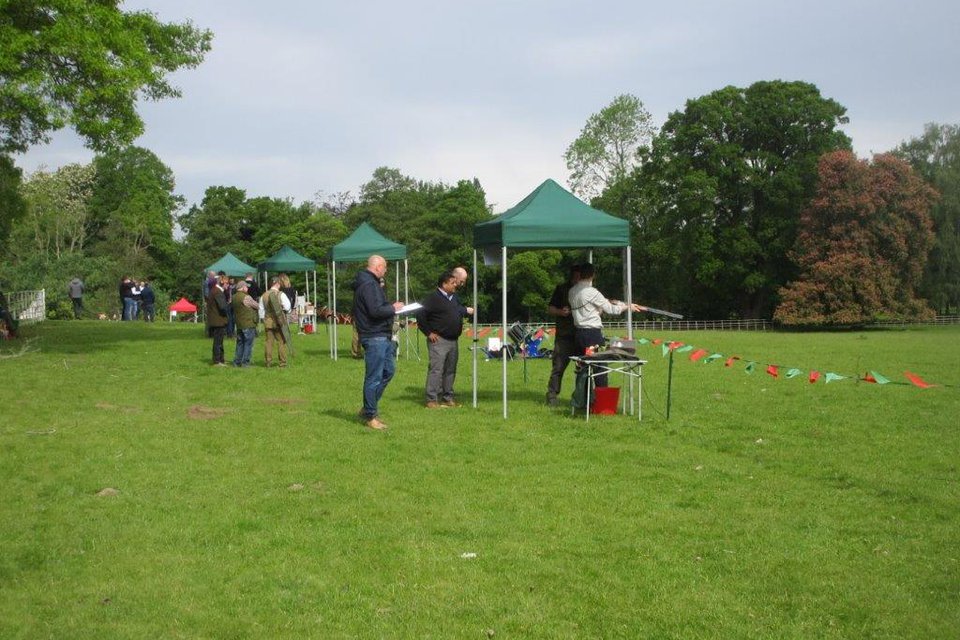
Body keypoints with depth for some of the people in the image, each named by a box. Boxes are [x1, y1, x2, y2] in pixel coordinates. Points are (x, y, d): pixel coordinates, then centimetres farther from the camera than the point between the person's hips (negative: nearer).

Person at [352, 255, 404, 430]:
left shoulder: (370, 283, 18)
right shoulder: (369, 285, -16)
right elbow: (375, 311, -25)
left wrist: (390, 308, 8)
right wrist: (393, 308, -11)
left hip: (382, 337, 11)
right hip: (374, 337, -11)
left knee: (389, 370, 19)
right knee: (374, 378, -4)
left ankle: (369, 408, 25)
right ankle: (370, 416, 5)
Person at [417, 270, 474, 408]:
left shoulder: (454, 298, 16)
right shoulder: (433, 298, -10)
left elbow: (459, 311, 31)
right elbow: (420, 315, -14)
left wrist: (467, 310, 10)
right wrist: (428, 332, -13)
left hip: (453, 340, 8)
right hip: (439, 340, -8)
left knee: (450, 370, 11)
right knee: (436, 369, -10)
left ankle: (448, 398, 20)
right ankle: (431, 400, -8)